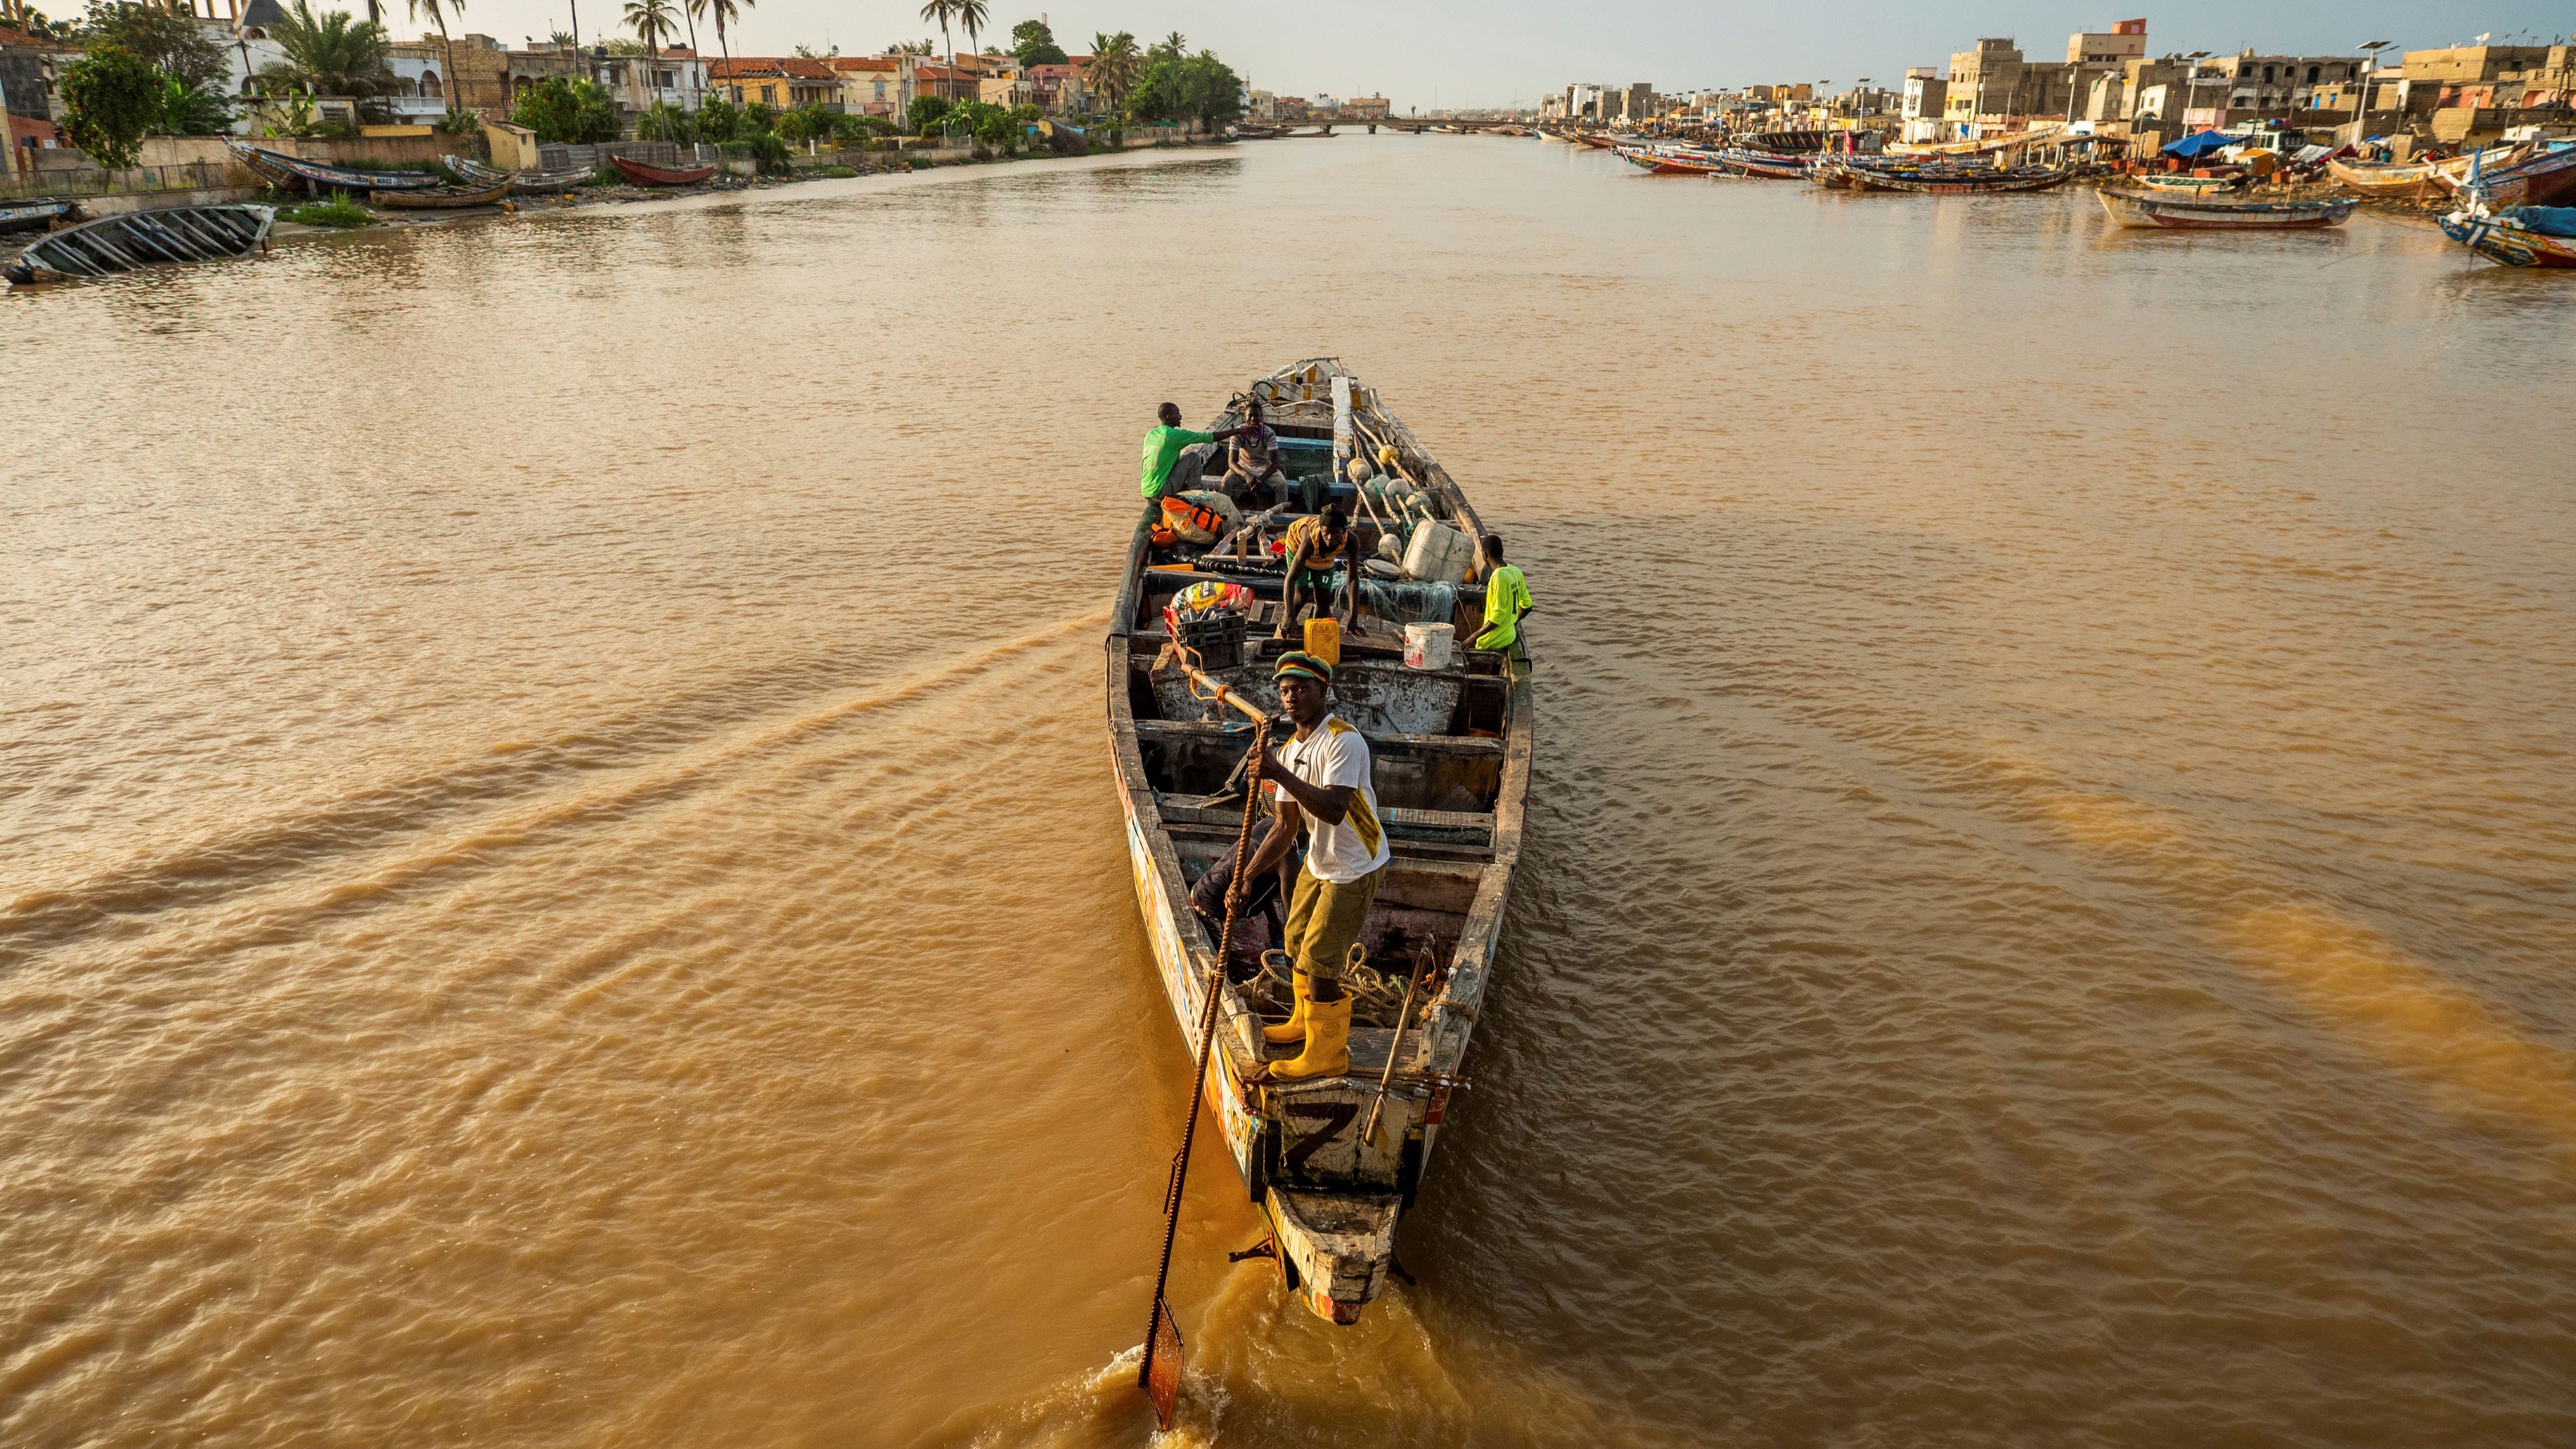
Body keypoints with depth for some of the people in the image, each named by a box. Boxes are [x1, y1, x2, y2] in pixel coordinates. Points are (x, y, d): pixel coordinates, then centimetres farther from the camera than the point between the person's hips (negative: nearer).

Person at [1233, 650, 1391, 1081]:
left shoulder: (1343, 741, -25)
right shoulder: (1290, 750, 2)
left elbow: (1334, 810, -39)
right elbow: (1286, 830, 5)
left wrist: (1281, 774, -42)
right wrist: (1246, 876, -2)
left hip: (1355, 868, -9)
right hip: (1318, 862, 9)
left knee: (1319, 962, -5)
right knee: (1296, 944, 20)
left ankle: (1327, 1054, 13)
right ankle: (1306, 1021, 45)